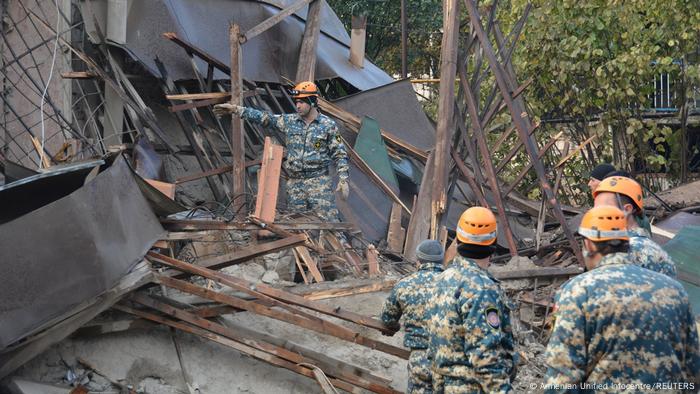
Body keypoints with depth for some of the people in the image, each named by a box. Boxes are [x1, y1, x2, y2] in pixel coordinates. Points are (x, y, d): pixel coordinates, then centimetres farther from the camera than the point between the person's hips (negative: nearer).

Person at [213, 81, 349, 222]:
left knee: (328, 221, -11)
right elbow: (264, 118, 6)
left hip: (319, 182, -4)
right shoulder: (290, 121, 8)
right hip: (294, 183, 4)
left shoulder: (328, 125, -1)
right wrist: (236, 109, -1)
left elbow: (340, 154, 1)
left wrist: (343, 180, -8)